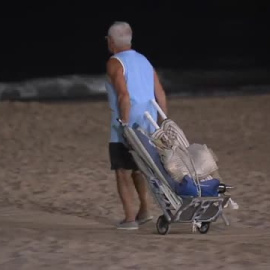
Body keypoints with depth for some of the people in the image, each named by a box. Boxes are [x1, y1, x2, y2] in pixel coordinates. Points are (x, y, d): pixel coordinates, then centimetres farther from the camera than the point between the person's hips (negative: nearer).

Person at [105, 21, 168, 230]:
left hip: (125, 127, -7)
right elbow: (161, 95, 11)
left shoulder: (115, 63, -7)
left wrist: (125, 125, -19)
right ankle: (144, 209, 16)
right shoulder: (145, 61, 15)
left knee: (123, 171, 1)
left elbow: (124, 95, -19)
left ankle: (130, 218, -2)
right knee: (137, 168, 22)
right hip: (149, 126, 7)